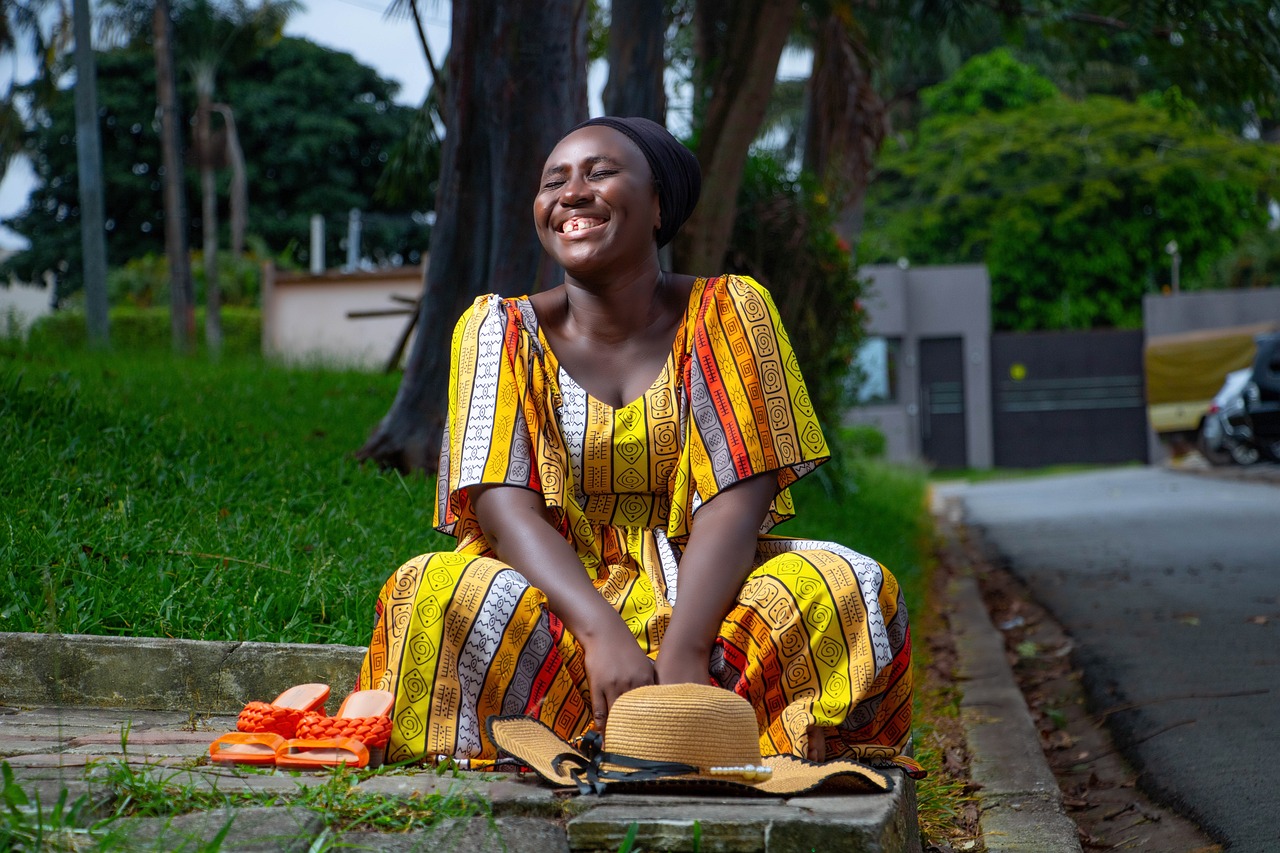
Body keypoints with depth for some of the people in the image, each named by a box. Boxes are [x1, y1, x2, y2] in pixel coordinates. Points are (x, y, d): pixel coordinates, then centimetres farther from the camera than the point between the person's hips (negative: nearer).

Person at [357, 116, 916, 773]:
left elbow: (737, 498, -11)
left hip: (695, 586, 0)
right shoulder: (502, 330, 0)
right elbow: (503, 505, -13)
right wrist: (603, 632, -32)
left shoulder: (727, 312, -1)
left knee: (852, 588, -27)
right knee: (430, 595, -32)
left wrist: (683, 651, -28)